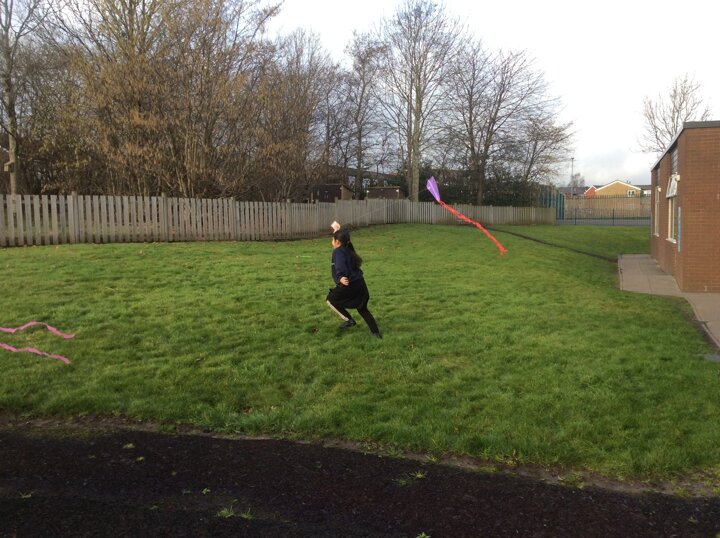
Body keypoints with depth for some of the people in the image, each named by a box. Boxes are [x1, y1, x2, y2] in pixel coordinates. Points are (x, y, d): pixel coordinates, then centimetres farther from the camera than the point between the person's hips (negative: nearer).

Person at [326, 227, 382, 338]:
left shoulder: (338, 252, -11)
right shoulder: (348, 249, 14)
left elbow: (340, 268, -28)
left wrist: (341, 278, -41)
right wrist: (337, 231, 47)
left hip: (350, 285, -8)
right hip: (360, 284, 9)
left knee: (330, 299, 15)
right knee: (362, 308, 23)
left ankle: (349, 320, 11)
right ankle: (376, 332, 16)